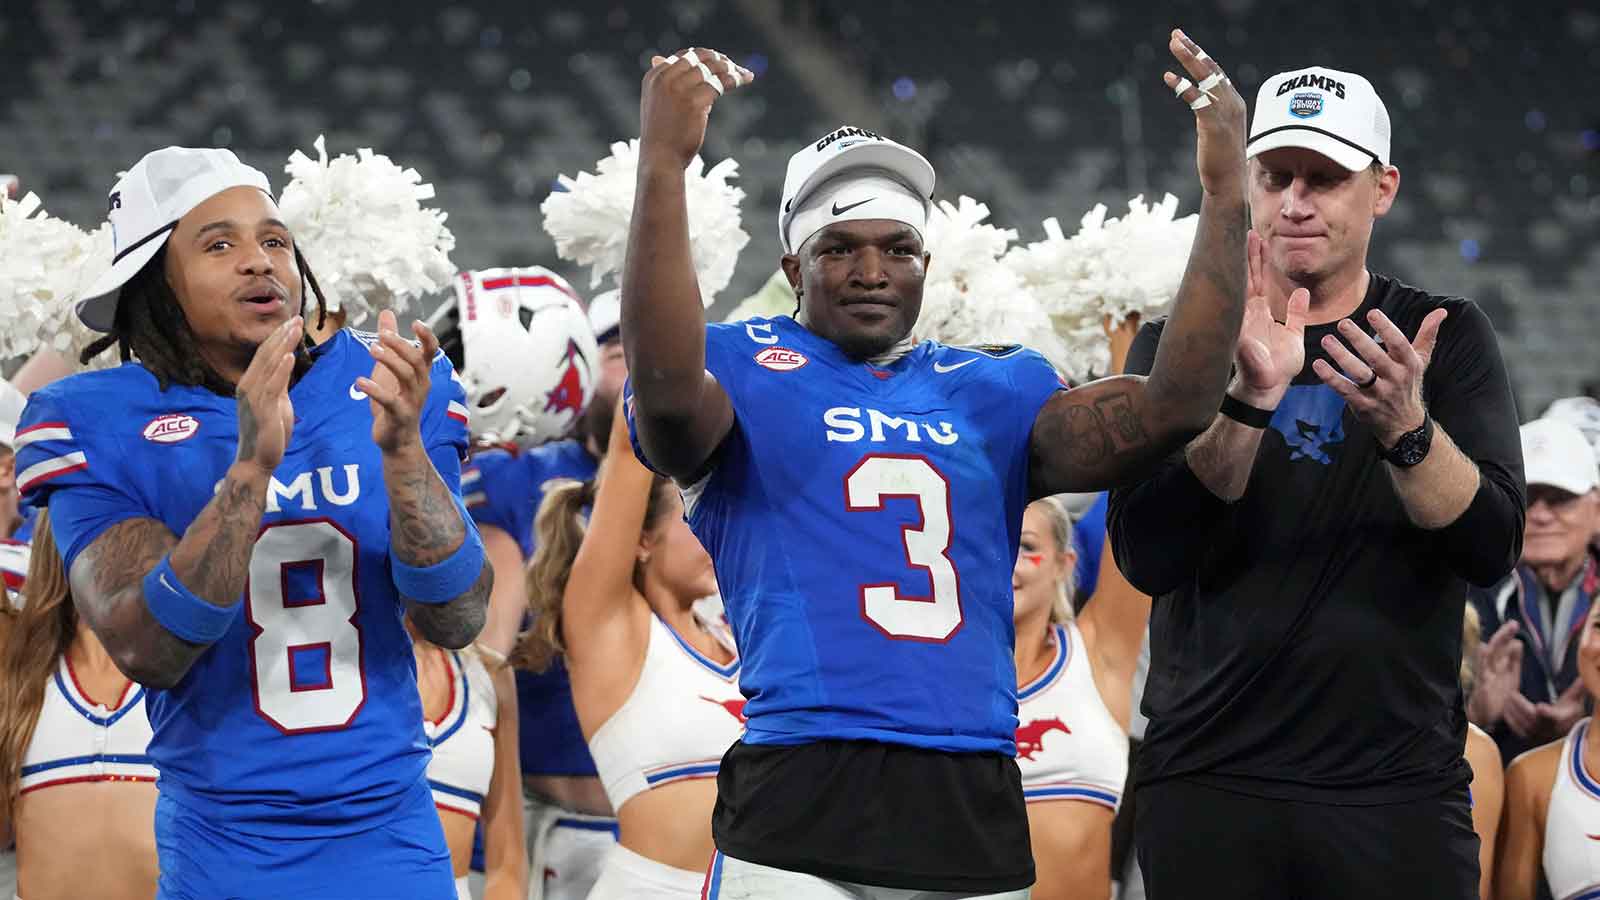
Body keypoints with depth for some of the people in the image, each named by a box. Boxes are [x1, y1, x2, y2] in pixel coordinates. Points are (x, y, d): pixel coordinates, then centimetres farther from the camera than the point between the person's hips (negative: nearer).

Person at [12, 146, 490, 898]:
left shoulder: (374, 387, 0)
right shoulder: (101, 424, -6)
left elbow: (455, 622, -7)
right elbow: (148, 652, -17)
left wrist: (403, 448, -22)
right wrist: (250, 464, -27)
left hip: (390, 838, 2)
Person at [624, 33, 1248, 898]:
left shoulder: (992, 392, 17)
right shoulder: (746, 369, 5)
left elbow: (1169, 410, 2)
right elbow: (668, 397, -19)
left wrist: (1224, 197, -4)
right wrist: (662, 167, -28)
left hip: (975, 819, 4)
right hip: (801, 805, -4)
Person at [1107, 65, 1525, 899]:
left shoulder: (1445, 338, 5)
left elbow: (1491, 549, -7)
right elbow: (1148, 557, -9)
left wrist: (1405, 426, -24)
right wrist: (1249, 399, -21)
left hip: (1400, 788, 0)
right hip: (1210, 781, 0)